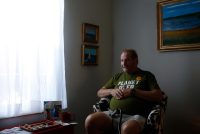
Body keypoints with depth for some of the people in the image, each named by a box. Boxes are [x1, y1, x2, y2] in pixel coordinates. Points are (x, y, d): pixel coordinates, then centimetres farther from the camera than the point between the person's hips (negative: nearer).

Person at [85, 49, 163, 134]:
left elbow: (159, 96, 0)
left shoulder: (147, 75, 14)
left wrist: (133, 92, -6)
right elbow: (99, 93, 27)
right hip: (113, 114, 4)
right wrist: (111, 91, 4)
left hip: (135, 116, -4)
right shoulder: (117, 76, 25)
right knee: (90, 120, -25)